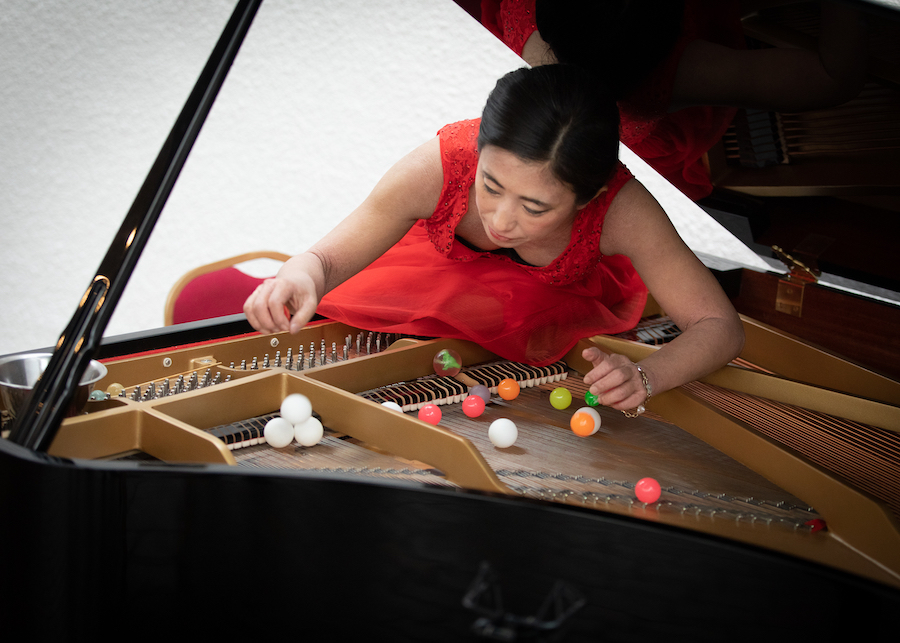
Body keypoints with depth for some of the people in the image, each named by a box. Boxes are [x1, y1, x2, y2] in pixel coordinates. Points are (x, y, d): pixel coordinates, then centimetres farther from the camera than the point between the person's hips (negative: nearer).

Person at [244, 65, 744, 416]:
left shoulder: (621, 209, -43)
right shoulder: (436, 169, -42)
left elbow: (721, 326, -37)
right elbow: (330, 257, -30)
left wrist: (644, 378, -58)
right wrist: (303, 275, -55)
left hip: (560, 296, 0)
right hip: (443, 267, 0)